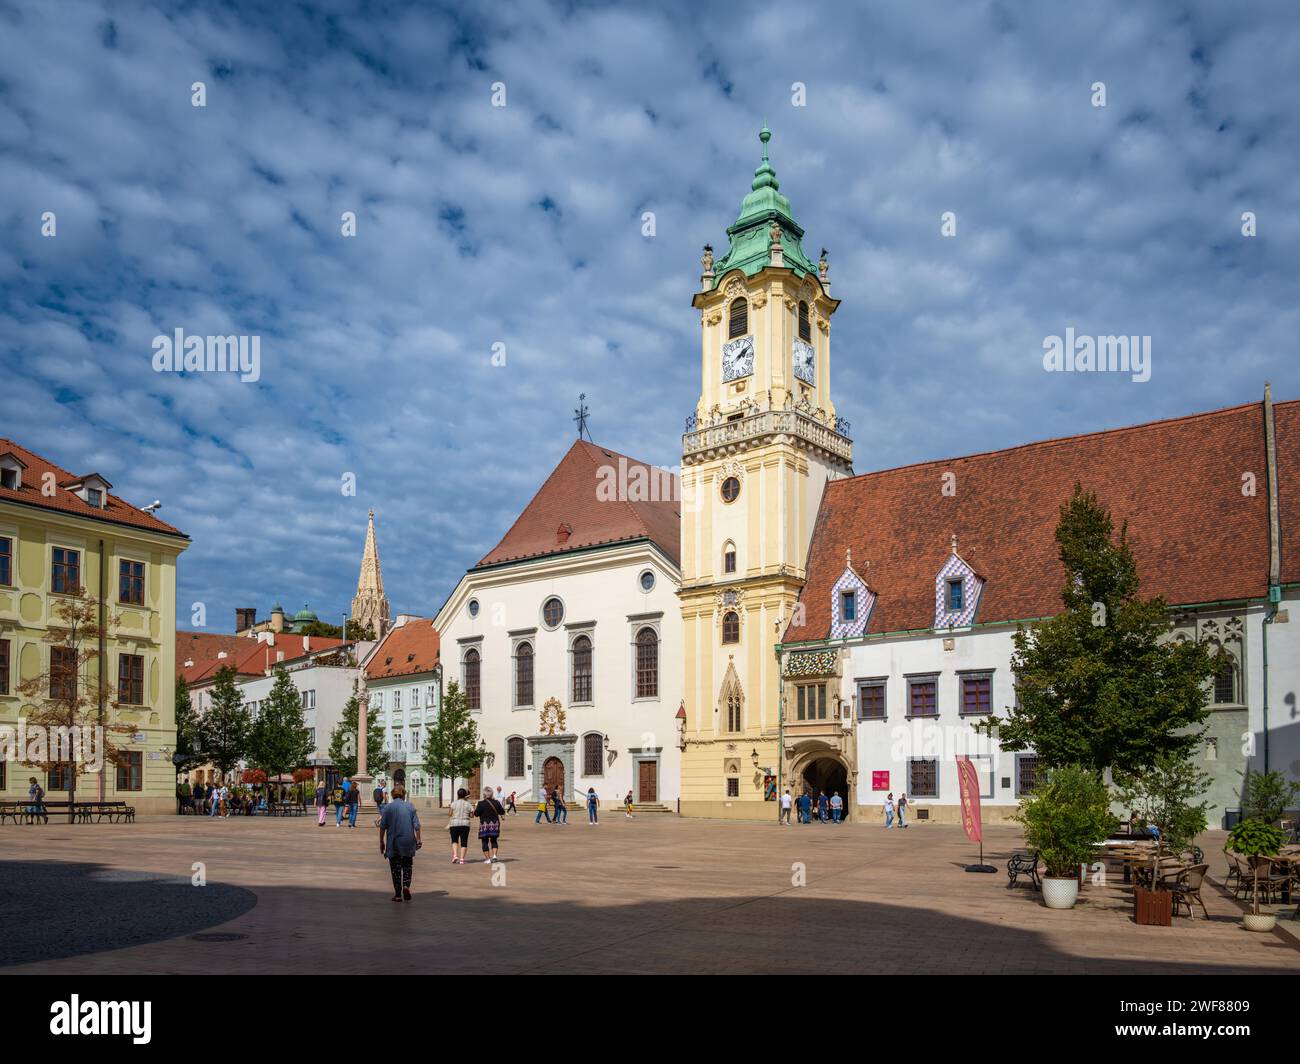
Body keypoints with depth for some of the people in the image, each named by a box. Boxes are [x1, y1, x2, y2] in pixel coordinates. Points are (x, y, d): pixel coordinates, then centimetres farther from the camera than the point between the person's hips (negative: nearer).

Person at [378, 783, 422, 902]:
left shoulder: (388, 807, -1)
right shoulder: (410, 806, 2)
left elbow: (382, 827, -2)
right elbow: (416, 825, -1)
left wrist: (381, 842, 6)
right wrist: (418, 839, 7)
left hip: (393, 843, -1)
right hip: (408, 842, 1)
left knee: (395, 868, 7)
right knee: (407, 866, 14)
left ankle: (398, 894, 7)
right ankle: (406, 885, -8)